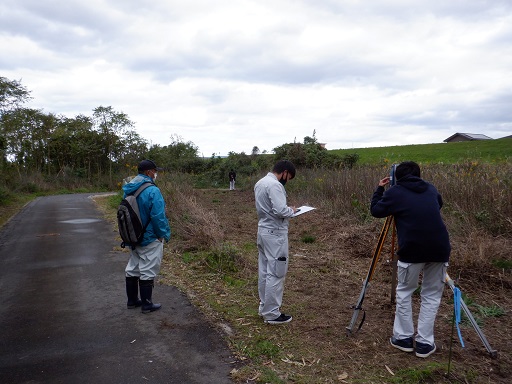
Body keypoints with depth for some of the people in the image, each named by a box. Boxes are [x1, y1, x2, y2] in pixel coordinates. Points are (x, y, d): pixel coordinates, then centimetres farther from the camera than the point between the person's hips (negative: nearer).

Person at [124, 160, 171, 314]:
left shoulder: (128, 190, 4)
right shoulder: (152, 191, -22)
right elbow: (158, 217, -23)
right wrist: (164, 234, -10)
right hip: (150, 239, -8)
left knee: (133, 269, 18)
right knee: (148, 272, 3)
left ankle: (132, 300, 32)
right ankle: (146, 304, 13)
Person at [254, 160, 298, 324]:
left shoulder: (260, 183, 12)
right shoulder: (274, 185, -19)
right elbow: (280, 211, -25)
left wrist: (287, 210, 11)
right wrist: (291, 210, -5)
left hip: (263, 230, 10)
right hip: (275, 233, -10)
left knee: (264, 271, 15)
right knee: (275, 274, -3)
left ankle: (264, 307, 26)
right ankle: (272, 314, 5)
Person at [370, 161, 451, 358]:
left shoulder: (395, 192, 3)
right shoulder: (430, 188, 15)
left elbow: (376, 211, 10)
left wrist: (379, 189, 23)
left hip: (412, 250, -3)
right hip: (439, 249, 4)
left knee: (404, 292, 16)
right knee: (432, 295, 16)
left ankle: (404, 338, 21)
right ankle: (425, 343, 17)